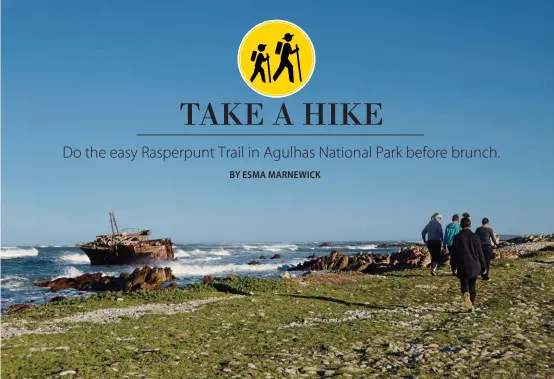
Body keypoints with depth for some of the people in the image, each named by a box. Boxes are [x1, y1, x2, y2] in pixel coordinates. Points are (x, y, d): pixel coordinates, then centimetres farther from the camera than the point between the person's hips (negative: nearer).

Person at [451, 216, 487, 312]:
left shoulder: (457, 237, -4)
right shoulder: (475, 237, -4)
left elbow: (454, 253, -1)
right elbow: (480, 253, -1)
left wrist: (454, 267, 10)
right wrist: (483, 267, 7)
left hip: (462, 266, -1)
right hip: (474, 266, 1)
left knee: (464, 284, 8)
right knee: (472, 286, 15)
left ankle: (466, 294, -26)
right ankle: (471, 305, 15)